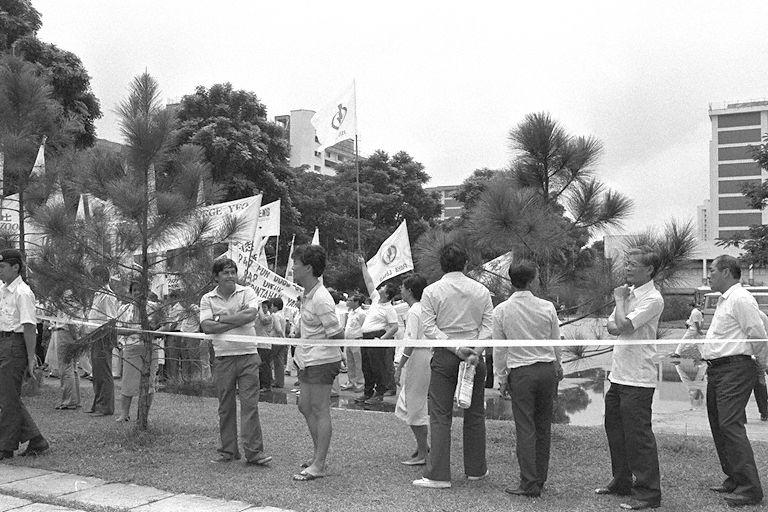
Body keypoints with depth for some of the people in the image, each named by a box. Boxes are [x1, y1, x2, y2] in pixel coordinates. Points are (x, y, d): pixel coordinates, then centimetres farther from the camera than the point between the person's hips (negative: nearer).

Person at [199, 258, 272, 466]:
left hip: (248, 356, -1)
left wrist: (220, 318, -8)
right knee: (226, 406, 7)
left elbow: (251, 314, -15)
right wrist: (238, 321, -11)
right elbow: (207, 327, -7)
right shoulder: (207, 299, 7)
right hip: (223, 357, 1)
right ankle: (228, 451, 17)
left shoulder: (247, 292, 5)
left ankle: (254, 451, -2)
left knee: (250, 403, -5)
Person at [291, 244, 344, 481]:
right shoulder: (307, 295, 9)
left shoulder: (321, 299, -21)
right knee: (305, 406, 17)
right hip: (307, 360, 10)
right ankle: (318, 455, 31)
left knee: (320, 410, -3)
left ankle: (318, 466, 4)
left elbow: (337, 335, -20)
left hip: (322, 361, -10)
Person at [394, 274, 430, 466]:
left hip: (417, 359, -10)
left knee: (415, 407, -2)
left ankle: (422, 454, 5)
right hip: (427, 355, 10)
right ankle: (422, 445, 23)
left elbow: (411, 342, -22)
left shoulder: (413, 312, -15)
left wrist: (400, 366, -18)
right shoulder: (425, 309, 12)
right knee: (405, 405, 18)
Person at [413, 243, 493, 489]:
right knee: (475, 414, 12)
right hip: (475, 357, 2)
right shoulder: (481, 291, 5)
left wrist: (455, 348, -13)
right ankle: (476, 469, 21)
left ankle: (438, 475, -2)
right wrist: (475, 350, -11)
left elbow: (429, 328, -10)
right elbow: (489, 325, -3)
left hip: (444, 357, -2)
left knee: (440, 416, 0)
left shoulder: (431, 291, -2)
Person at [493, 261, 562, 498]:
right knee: (543, 427, 12)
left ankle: (530, 484, 2)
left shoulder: (501, 311, -5)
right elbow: (556, 343, 7)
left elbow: (499, 349, 0)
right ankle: (540, 478, 21)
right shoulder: (547, 307, -3)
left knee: (525, 429, 1)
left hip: (520, 372, -2)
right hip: (548, 369, 2)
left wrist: (502, 378, 10)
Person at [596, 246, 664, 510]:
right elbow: (612, 327, 11)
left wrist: (620, 300, -7)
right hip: (619, 374, 9)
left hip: (638, 379, -9)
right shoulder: (629, 292, 14)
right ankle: (622, 482, 32)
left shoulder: (652, 299, -14)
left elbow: (623, 325, -23)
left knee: (638, 434, -5)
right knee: (615, 429, 18)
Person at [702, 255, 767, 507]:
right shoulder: (724, 300, 18)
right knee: (718, 425, 13)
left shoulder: (740, 299, -13)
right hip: (717, 370, 10)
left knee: (730, 425, -13)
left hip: (734, 368, -10)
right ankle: (733, 478, 24)